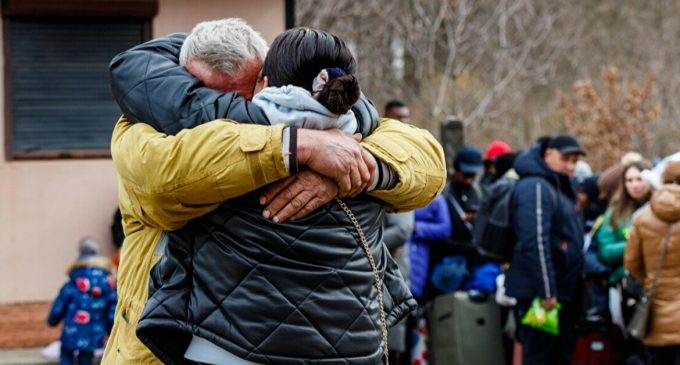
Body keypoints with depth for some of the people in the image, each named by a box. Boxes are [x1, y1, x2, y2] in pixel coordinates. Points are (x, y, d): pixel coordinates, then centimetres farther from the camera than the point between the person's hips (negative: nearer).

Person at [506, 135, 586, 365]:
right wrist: (546, 292, -24)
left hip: (563, 291, 10)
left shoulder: (560, 188, 17)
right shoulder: (536, 187, -15)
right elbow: (536, 243, -22)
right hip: (540, 293, -10)